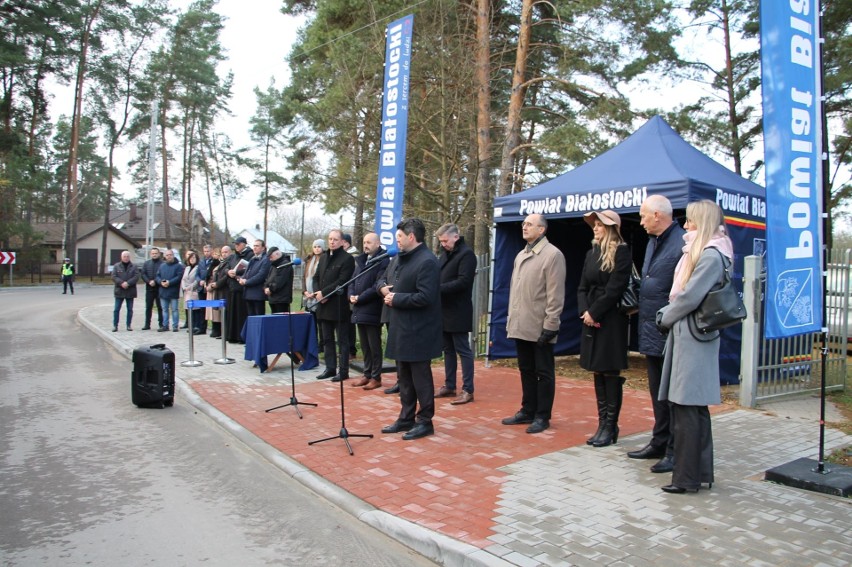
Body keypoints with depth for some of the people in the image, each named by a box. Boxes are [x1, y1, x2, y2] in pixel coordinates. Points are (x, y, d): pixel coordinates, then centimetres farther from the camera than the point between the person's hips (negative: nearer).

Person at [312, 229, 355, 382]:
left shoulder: (347, 258, -8)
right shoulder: (323, 257, 16)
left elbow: (342, 281, -16)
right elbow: (316, 277, 15)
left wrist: (323, 293, -16)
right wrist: (317, 293, -4)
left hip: (339, 306, -7)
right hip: (323, 305, 7)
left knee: (342, 340, 0)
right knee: (327, 339, 12)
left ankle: (343, 371, 6)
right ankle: (330, 368, 21)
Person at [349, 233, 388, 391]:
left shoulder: (383, 261, -10)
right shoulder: (361, 261, 17)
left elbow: (378, 286, -18)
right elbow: (353, 281, 17)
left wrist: (360, 298, -15)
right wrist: (351, 295, -2)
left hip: (372, 311, -8)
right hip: (360, 310, 8)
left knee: (374, 346, 1)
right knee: (364, 345, 14)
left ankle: (376, 377, 10)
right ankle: (367, 375, 24)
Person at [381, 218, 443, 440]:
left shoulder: (427, 261, -18)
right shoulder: (406, 258, 13)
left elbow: (425, 297, -24)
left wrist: (396, 299, -15)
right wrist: (392, 293, 2)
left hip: (418, 331, -10)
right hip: (403, 328, 10)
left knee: (420, 377, 2)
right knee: (404, 377, 16)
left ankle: (425, 421, 14)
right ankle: (406, 418, 27)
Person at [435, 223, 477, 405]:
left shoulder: (466, 254, -11)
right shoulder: (445, 254, 14)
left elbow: (463, 281, -20)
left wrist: (438, 288, -22)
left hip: (457, 312, -8)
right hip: (444, 310, 8)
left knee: (463, 351, -2)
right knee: (448, 350, 14)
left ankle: (468, 390, 3)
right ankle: (449, 386, 23)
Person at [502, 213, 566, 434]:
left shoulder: (553, 254, -9)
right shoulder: (521, 255, 16)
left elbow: (555, 295, -14)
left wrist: (550, 325, -17)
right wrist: (511, 319, 14)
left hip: (540, 327, -7)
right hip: (521, 325, 7)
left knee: (544, 373, 4)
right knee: (526, 370, 15)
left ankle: (542, 416, 13)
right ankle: (527, 411, 26)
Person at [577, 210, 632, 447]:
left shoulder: (621, 252, -7)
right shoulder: (592, 253, 14)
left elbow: (615, 288, -15)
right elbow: (582, 287, 11)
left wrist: (594, 313, -14)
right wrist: (584, 311, -5)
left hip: (611, 321, -7)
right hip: (591, 320, 7)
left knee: (611, 374, -1)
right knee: (598, 373, 9)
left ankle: (611, 427, 6)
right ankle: (602, 424, 17)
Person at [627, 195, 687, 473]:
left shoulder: (682, 244, -17)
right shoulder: (653, 242, 14)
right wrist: (639, 305, 13)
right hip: (652, 333, 10)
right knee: (657, 391, 18)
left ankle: (675, 451, 12)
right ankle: (659, 443, 31)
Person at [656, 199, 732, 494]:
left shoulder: (711, 255, -13)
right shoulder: (696, 252, 17)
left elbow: (689, 297, -17)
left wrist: (666, 318, -4)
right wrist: (666, 315, 4)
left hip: (693, 338, -10)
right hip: (684, 335, 10)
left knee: (687, 408, -5)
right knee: (693, 409, 14)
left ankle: (687, 477, 3)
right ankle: (701, 471, 23)